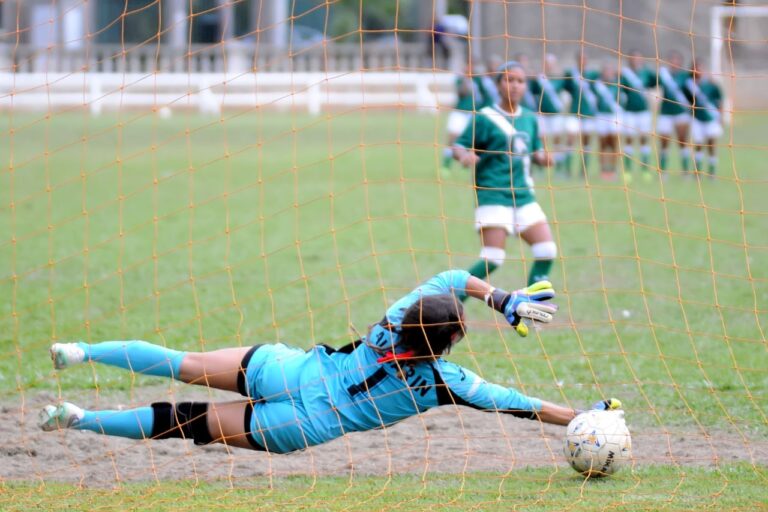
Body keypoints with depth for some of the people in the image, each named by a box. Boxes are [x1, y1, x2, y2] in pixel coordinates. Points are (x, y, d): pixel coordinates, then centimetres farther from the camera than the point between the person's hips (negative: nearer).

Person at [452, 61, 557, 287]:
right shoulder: (484, 118, -3)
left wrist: (541, 157, 2)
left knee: (547, 251, -1)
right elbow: (459, 147, -4)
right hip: (493, 195, -6)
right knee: (493, 257, -15)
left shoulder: (529, 119, 14)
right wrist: (465, 155, -27)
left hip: (523, 196, 6)